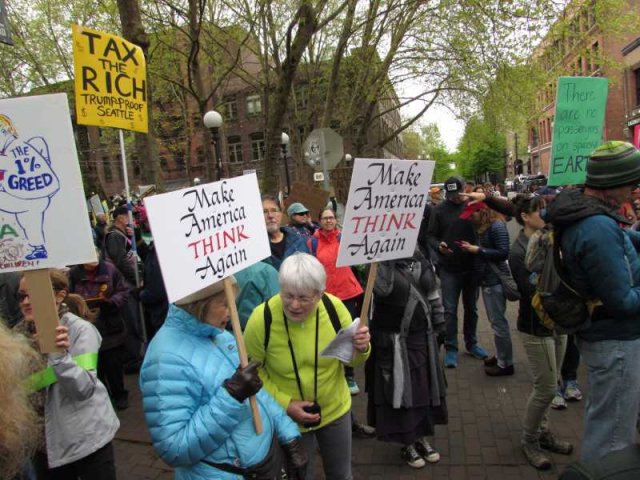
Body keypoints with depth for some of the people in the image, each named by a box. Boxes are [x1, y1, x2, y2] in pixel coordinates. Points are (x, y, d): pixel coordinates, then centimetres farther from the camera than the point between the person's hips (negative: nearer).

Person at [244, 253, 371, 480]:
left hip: (335, 410, 2)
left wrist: (360, 349, -27)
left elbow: (351, 360, -5)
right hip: (288, 417, -2)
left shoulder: (334, 307, -20)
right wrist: (284, 404, -18)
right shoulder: (262, 318, -26)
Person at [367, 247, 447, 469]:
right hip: (394, 340, -5)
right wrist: (387, 258, -36)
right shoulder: (379, 262, -13)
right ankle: (407, 444, 28)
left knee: (425, 387, 17)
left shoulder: (419, 258, 4)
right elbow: (383, 288, -33)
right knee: (400, 390, 7)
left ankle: (422, 437, 38)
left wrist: (440, 323, 13)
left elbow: (433, 293, 12)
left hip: (423, 336, 6)